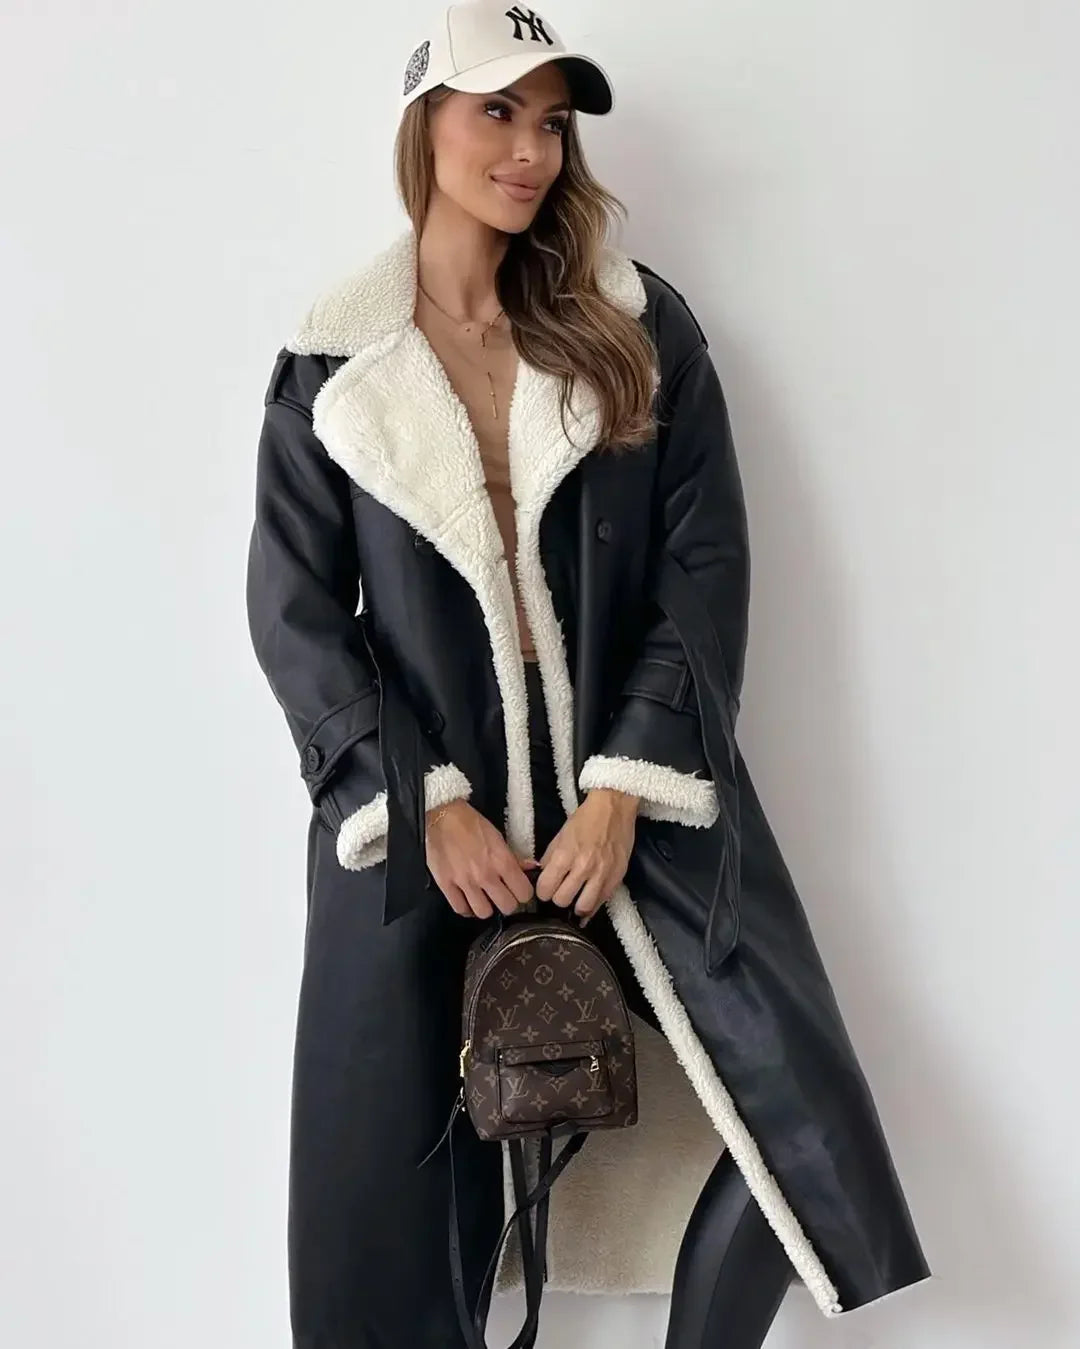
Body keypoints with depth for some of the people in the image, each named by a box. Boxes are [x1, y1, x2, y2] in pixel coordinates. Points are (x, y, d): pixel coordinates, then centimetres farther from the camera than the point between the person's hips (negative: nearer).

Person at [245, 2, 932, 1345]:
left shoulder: (642, 328, 5)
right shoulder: (331, 367, 3)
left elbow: (707, 564, -1)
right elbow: (294, 609, 0)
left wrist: (624, 790, -12)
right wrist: (430, 804, -10)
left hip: (636, 789, 1)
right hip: (418, 807, 0)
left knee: (795, 1117, -6)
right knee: (396, 1170, 4)